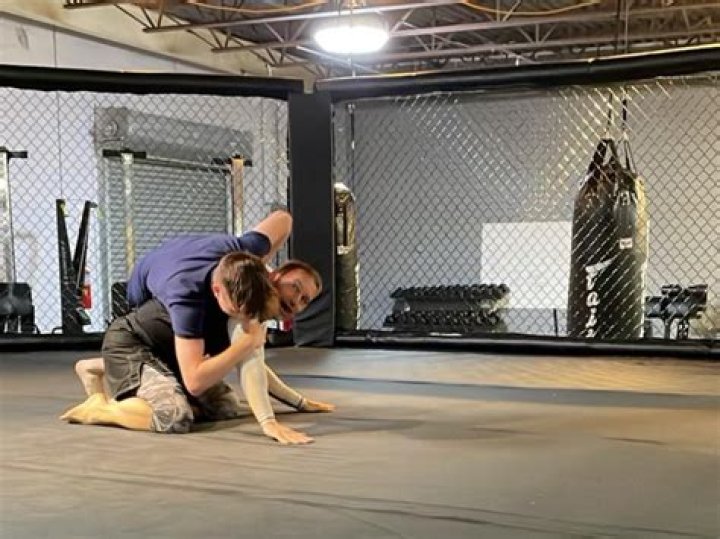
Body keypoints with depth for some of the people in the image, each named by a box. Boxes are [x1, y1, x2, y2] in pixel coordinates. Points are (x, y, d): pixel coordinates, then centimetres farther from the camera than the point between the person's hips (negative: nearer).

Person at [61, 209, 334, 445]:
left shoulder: (241, 254, -21)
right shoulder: (188, 297, -39)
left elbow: (282, 218, 0)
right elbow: (195, 381, -42)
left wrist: (258, 269, -7)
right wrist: (250, 340, -40)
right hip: (130, 341, -9)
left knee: (227, 408, 8)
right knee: (174, 417, -36)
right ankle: (98, 406, -6)